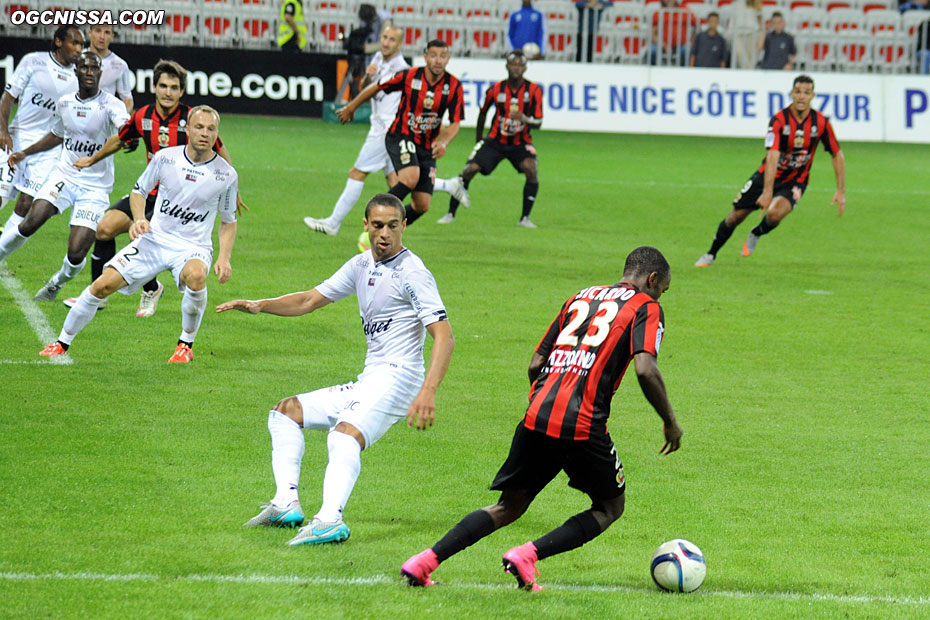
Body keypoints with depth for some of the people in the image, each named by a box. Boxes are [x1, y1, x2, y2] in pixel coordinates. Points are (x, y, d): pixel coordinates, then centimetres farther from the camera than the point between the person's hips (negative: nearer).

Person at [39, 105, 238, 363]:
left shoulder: (226, 175, -5)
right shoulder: (166, 158, -4)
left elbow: (228, 221, 8)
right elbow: (139, 191, 12)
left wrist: (224, 258, -6)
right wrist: (139, 220, -8)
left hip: (193, 247, -2)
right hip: (155, 239, 2)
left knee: (196, 275, -38)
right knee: (104, 284, -13)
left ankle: (186, 344, -14)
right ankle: (62, 343, 8)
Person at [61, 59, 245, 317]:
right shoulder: (143, 117, -1)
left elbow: (220, 153, -1)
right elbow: (119, 140, 21)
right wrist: (92, 160, 32)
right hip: (150, 191, 6)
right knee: (105, 227, -4)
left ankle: (151, 290, 6)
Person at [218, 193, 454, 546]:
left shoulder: (412, 272, -10)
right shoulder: (361, 266, 15)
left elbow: (443, 335, -18)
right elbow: (311, 301, 23)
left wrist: (428, 391, -32)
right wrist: (260, 305, 6)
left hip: (396, 378, -9)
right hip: (366, 383, 9)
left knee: (345, 435, -35)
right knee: (285, 411, 13)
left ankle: (330, 520, -55)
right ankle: (286, 504, -2)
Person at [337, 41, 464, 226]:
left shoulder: (454, 86, -8)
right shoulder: (409, 76, -12)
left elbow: (455, 124, -7)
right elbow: (376, 88, 3)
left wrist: (443, 142, -28)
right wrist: (350, 108, 14)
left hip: (427, 147, 4)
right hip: (400, 137, -4)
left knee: (422, 206, -2)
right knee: (411, 177, -34)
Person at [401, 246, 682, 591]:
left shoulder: (579, 298, 24)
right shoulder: (646, 307, 6)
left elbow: (535, 364, 20)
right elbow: (645, 370, -10)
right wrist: (670, 422, 1)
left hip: (536, 418, 5)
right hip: (583, 426, -5)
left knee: (509, 507, 17)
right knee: (610, 507, 15)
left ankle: (424, 562, 2)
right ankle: (527, 555, -5)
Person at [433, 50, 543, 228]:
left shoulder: (534, 90, -11)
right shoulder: (496, 90, -7)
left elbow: (538, 123, -13)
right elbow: (483, 112, 12)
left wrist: (525, 119, -36)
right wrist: (478, 139, 19)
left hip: (520, 143, -1)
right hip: (495, 140, 1)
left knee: (531, 170, -27)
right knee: (469, 170, -14)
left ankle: (525, 218, -15)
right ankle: (451, 214, 0)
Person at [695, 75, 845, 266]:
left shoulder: (821, 123, -14)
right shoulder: (779, 121, -23)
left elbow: (837, 155, -1)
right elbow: (772, 157, -34)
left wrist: (841, 191, -6)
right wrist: (767, 191, -45)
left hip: (794, 182, 0)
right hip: (769, 177, 0)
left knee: (775, 213, -29)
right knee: (736, 216, 3)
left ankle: (756, 234, 8)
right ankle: (711, 254, 29)